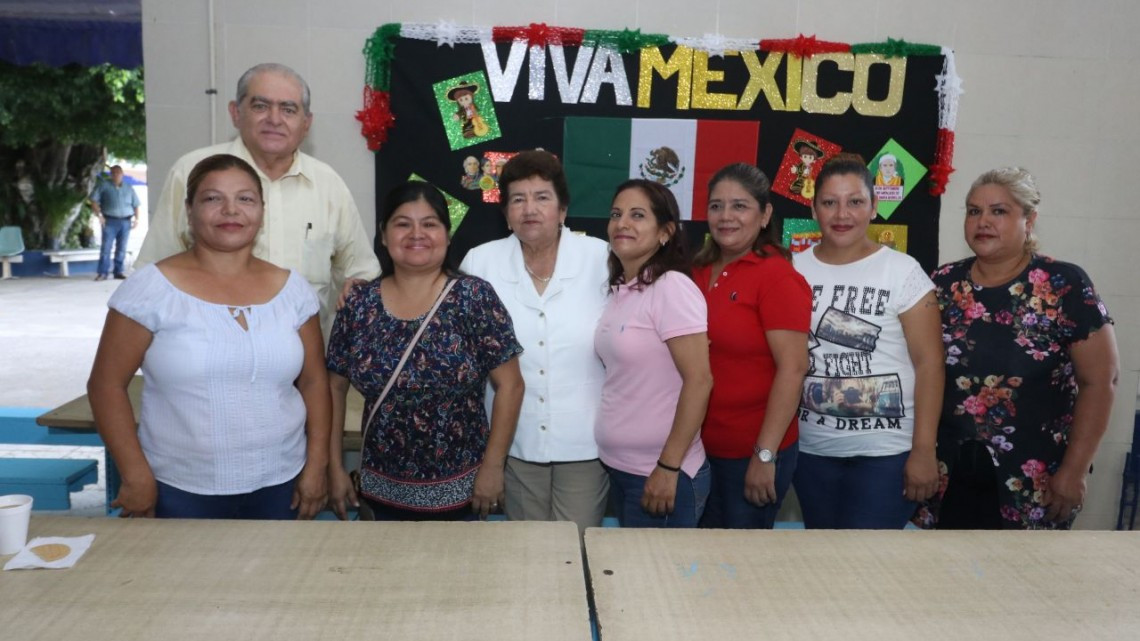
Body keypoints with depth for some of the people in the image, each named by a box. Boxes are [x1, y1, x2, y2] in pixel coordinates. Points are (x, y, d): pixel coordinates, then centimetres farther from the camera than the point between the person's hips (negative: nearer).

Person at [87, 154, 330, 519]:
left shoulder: (292, 289, 1)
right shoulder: (151, 288, -8)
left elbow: (313, 382, 6)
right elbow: (106, 385, -5)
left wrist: (316, 465, 2)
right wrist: (137, 476, -8)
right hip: (179, 491, -2)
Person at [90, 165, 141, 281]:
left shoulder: (129, 189, 14)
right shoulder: (104, 186, 5)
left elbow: (135, 205, 16)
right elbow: (94, 200, 0)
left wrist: (136, 219, 4)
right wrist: (99, 215, -9)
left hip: (125, 222, 3)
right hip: (110, 221, -3)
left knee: (122, 248, 5)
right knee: (106, 247, -6)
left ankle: (119, 271, 11)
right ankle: (103, 272, -4)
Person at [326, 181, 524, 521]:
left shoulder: (474, 298, -11)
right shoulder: (359, 304, -2)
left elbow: (509, 385, -9)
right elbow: (334, 388, 5)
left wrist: (493, 466, -10)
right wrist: (335, 468, 3)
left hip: (458, 489, -2)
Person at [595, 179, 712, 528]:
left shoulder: (672, 288, -16)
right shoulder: (620, 290, 7)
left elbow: (699, 381, -20)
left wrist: (669, 468, -19)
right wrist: (617, 463, 9)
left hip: (660, 472, -7)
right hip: (619, 467, 7)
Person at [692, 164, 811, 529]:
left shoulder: (778, 277, -12)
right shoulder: (700, 271, 6)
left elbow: (792, 368, -17)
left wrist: (765, 455, -19)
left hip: (753, 453, -5)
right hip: (698, 446, 6)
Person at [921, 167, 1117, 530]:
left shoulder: (1066, 285, -8)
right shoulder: (944, 284, 2)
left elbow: (1099, 381, -8)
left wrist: (1074, 470, -10)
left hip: (1033, 478, -3)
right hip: (950, 471, 3)